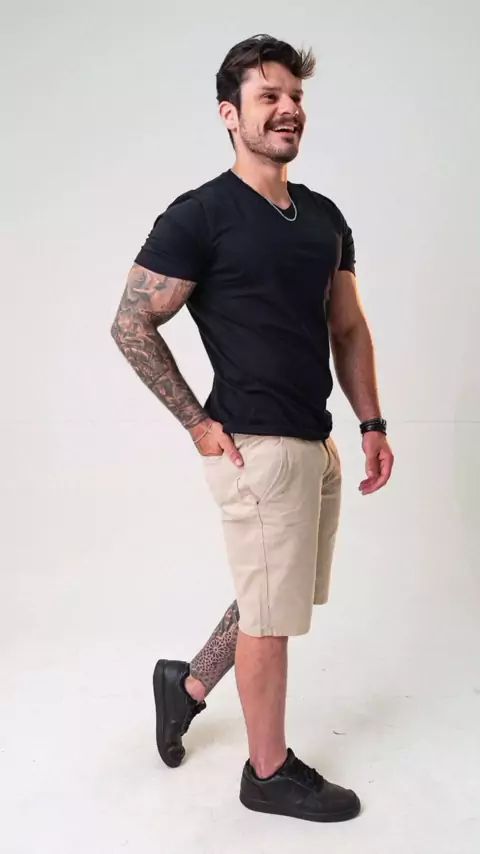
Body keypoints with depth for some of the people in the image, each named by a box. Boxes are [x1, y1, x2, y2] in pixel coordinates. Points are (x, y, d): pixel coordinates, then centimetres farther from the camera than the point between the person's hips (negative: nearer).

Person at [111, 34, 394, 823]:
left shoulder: (324, 216, 11)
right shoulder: (199, 215, -10)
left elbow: (349, 328, 15)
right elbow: (131, 325, -9)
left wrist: (372, 422, 8)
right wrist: (198, 423, -11)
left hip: (316, 444, 8)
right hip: (258, 447, -8)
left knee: (280, 601, 20)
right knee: (273, 615, 5)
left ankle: (187, 684, 41)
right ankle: (270, 772, 26)